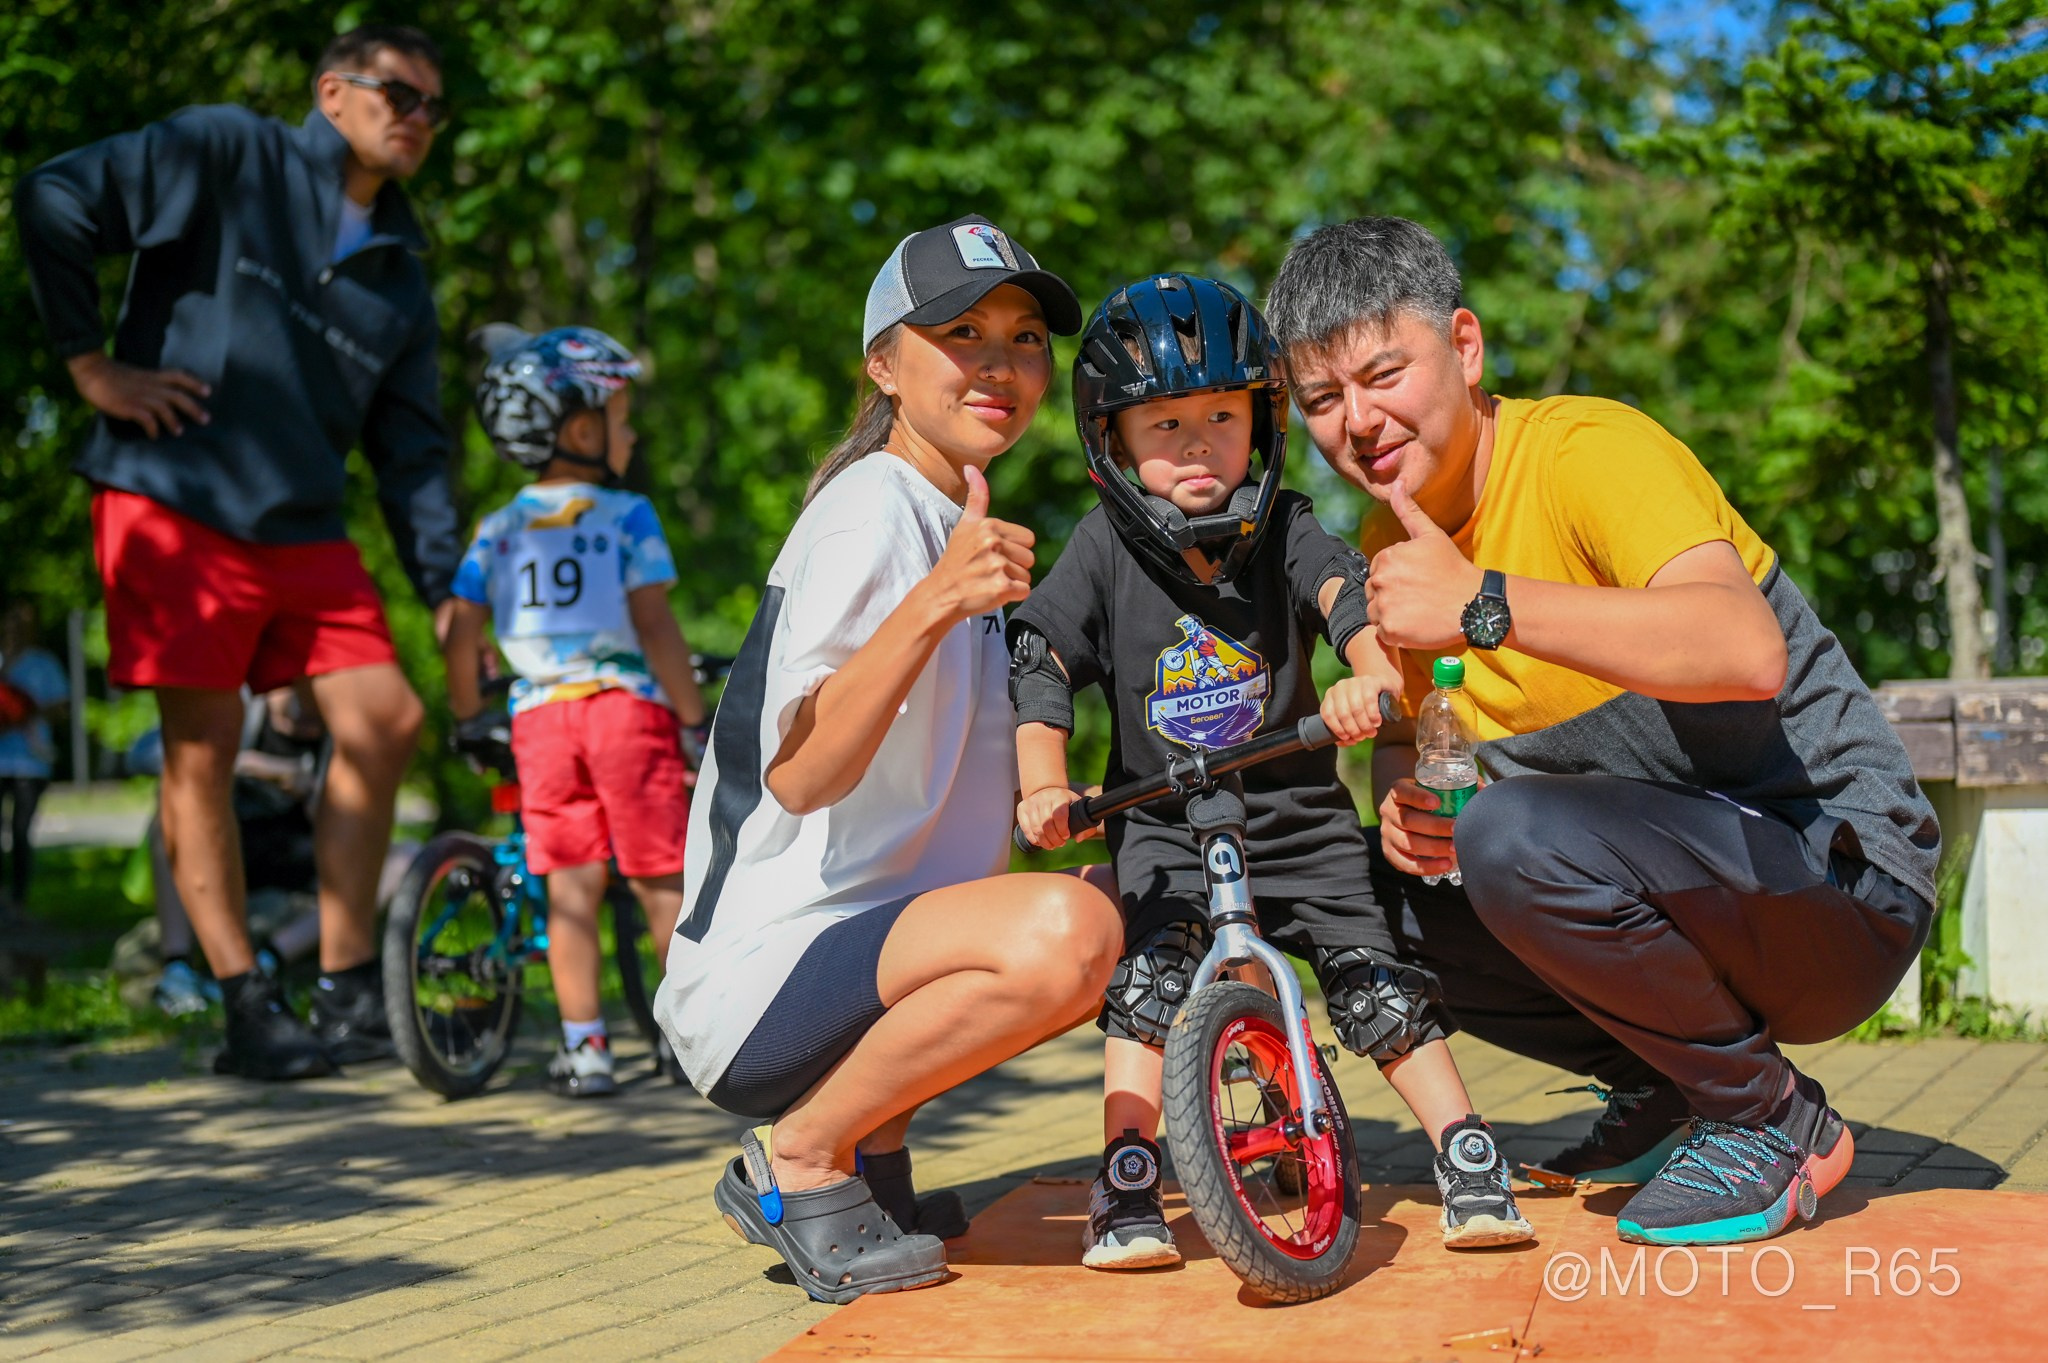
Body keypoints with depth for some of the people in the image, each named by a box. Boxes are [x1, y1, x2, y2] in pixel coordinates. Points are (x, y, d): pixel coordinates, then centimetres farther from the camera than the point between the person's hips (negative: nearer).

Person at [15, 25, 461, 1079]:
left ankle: (347, 991, 7)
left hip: (305, 531, 6)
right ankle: (249, 1012, 2)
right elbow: (53, 201, -8)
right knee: (201, 752, -4)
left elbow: (411, 447, 16)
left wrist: (446, 588, 8)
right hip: (175, 505, -6)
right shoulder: (228, 155, -2)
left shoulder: (400, 273, 16)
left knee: (386, 721, -4)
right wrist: (90, 363, -9)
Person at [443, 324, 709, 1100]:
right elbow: (654, 627, -10)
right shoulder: (626, 517, -3)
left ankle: (584, 1048, 6)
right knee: (662, 882, 4)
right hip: (626, 705, -3)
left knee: (571, 887, 6)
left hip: (539, 716, 3)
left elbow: (459, 635, 6)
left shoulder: (497, 531, 10)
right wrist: (697, 722, -7)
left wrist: (467, 719, 19)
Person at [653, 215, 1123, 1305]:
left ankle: (869, 1144, 13)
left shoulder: (955, 520, 16)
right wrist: (935, 601, -37)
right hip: (759, 978, -10)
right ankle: (799, 1161, -9)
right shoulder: (872, 510, -13)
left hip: (868, 944, 10)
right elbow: (796, 774, -28)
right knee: (1065, 933, -31)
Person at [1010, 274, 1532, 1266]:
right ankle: (1126, 1185, -11)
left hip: (1299, 815, 0)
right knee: (1149, 976, -18)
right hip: (1164, 825, 0)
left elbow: (1351, 598, -22)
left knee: (1376, 980, -4)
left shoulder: (1284, 528, -5)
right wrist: (1042, 785, -21)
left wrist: (1372, 674, -44)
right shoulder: (1105, 548, -5)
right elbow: (1040, 667, -6)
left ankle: (1466, 1154, 10)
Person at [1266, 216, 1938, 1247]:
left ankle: (1774, 1119, -8)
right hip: (1654, 868, 8)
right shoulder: (1392, 544, 5)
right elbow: (1402, 737, 14)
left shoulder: (1588, 450, -19)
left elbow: (1747, 651, -36)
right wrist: (1400, 803, -10)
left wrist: (1485, 605, -38)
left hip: (1838, 868, -8)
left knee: (1518, 834, -32)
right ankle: (1658, 1091, 11)